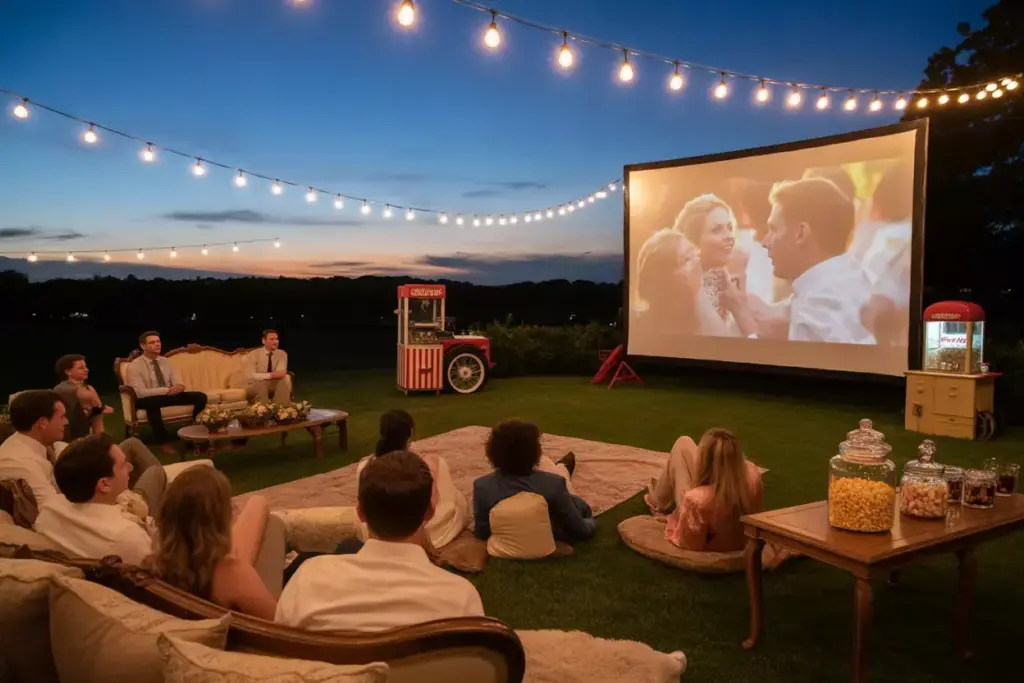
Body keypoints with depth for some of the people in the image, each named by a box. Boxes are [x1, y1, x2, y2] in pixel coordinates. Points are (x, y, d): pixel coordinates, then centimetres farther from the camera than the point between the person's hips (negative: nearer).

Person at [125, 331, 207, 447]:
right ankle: (163, 442, -32)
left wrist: (179, 387, -21)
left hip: (168, 395, 6)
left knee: (200, 396, -14)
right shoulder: (134, 366, -11)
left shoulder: (166, 362, 8)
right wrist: (167, 390, -27)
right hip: (147, 400, -6)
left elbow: (179, 384, 6)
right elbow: (140, 392, -22)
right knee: (152, 402, -43)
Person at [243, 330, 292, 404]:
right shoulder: (254, 354, -12)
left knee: (286, 378, -25)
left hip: (272, 385, 3)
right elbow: (250, 376, -25)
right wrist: (270, 375, -36)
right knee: (261, 382, -36)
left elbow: (280, 373, -17)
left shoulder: (282, 354, -3)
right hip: (254, 386, -3)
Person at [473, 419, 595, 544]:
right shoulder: (553, 484, -37)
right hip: (554, 538, -2)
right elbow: (580, 530, -22)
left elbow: (481, 533, -17)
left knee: (544, 461, 22)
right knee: (560, 468, 24)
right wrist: (591, 523, 1)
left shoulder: (482, 486, -32)